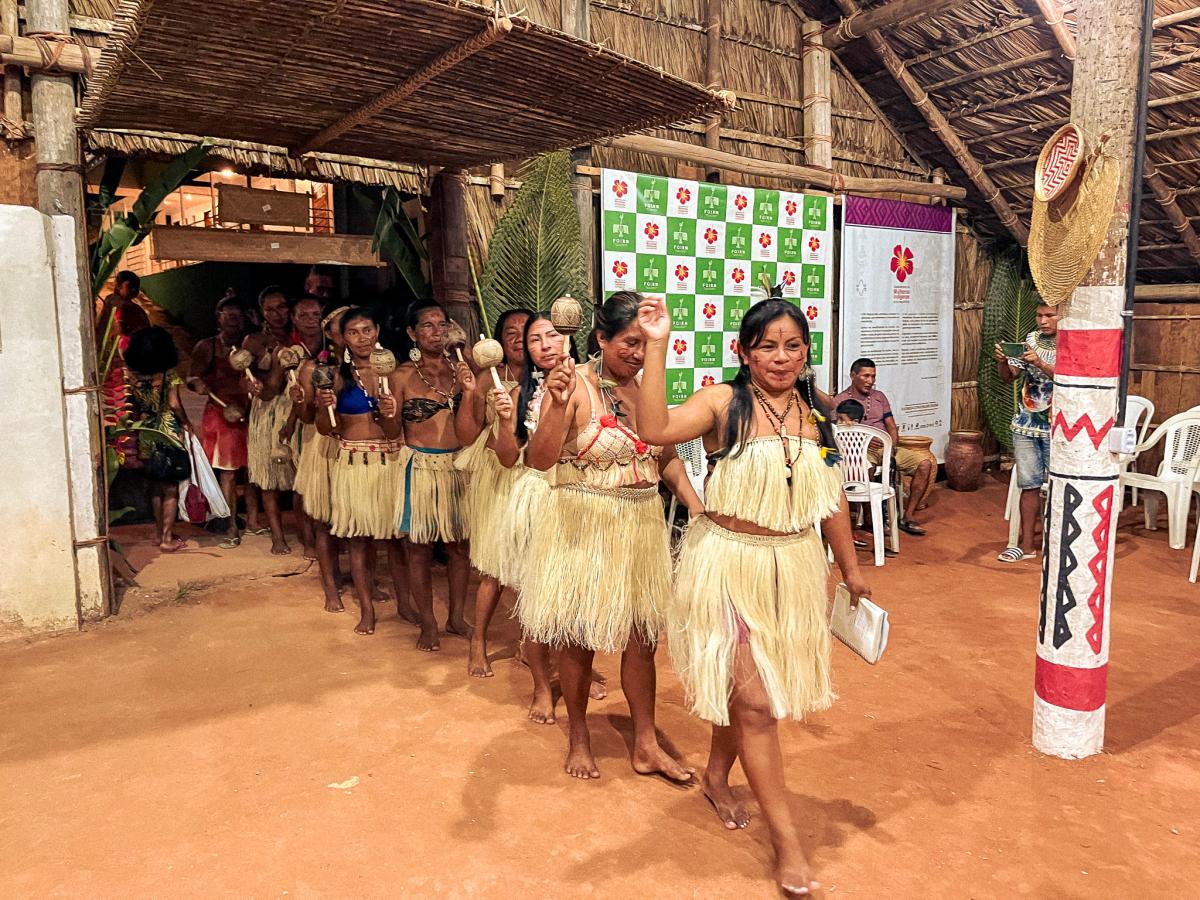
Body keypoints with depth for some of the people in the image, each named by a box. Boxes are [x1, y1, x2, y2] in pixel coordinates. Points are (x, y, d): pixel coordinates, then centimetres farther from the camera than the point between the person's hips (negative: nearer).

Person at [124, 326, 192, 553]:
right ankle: (167, 539, 6)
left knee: (155, 487, 17)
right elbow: (174, 405, -16)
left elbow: (131, 407, 0)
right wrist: (186, 423, -1)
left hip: (145, 435, 4)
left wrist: (140, 419, 16)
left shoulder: (132, 375, -1)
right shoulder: (168, 374, -12)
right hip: (168, 433, -4)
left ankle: (160, 532, 26)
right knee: (171, 489, 3)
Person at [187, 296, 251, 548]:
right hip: (219, 413, -1)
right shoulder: (207, 347, 3)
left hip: (247, 413, 1)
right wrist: (197, 383, -24)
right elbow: (191, 378, 0)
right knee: (227, 472, -2)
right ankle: (232, 526, 5)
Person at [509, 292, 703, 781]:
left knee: (641, 638, 13)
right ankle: (578, 739, 32)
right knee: (581, 640, 9)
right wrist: (557, 405, -37)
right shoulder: (576, 385, -13)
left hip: (642, 527, 5)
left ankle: (646, 746, 30)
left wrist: (698, 508, 1)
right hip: (582, 527, -5)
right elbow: (540, 458, -22)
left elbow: (668, 458, 13)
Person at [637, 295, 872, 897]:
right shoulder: (723, 403, -12)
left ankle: (716, 775, 47)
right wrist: (657, 347, -32)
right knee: (755, 701, -1)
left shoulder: (816, 416, 4)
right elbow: (656, 429, -30)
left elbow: (831, 501, 12)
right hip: (728, 561, -5)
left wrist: (850, 569, 17)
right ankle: (786, 839, 15)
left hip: (793, 566, 5)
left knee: (740, 687, 19)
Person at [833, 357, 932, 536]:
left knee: (924, 464, -13)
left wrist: (892, 445, -5)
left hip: (886, 447, 6)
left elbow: (891, 426, 17)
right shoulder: (840, 401, 4)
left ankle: (907, 516, -10)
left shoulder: (879, 396, 20)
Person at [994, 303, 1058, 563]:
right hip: (1025, 425, 4)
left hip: (1057, 428, -4)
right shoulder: (1031, 339, 7)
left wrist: (1040, 363, -29)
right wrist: (1002, 361, -13)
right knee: (1029, 485, 8)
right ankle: (1027, 544, 15)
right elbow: (1008, 377, 7)